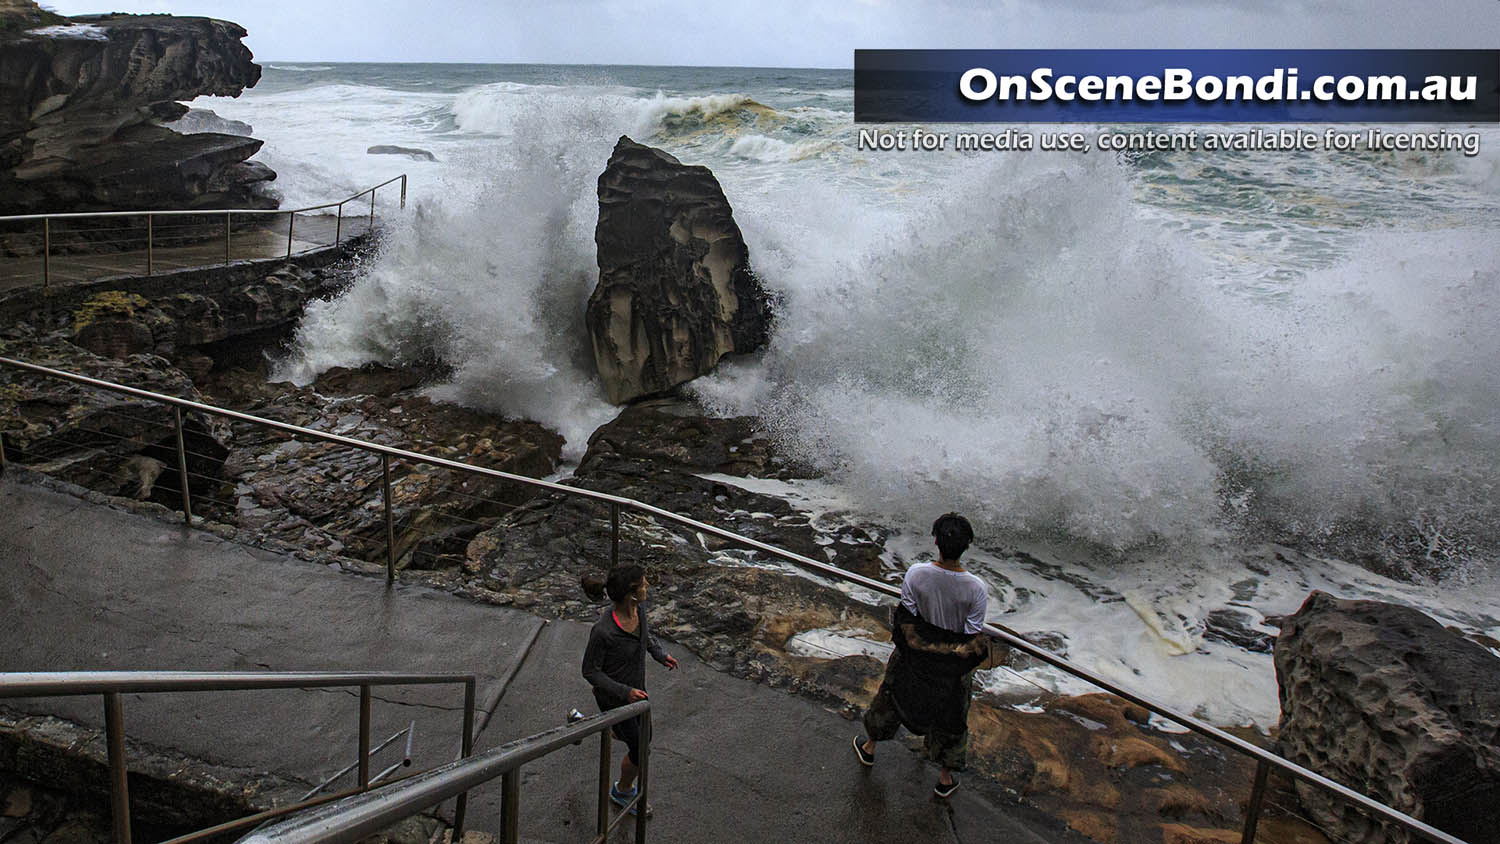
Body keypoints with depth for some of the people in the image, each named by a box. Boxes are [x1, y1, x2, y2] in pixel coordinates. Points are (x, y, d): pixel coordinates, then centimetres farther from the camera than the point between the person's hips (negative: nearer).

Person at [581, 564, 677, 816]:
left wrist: (660, 654, -4)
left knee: (642, 736, 28)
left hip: (635, 686, 7)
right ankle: (623, 791, 42)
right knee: (639, 751, 9)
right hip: (613, 696, -7)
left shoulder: (637, 609, -17)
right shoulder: (603, 631, -38)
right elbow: (590, 671, -23)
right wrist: (625, 692, -29)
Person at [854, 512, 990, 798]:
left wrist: (906, 644, 7)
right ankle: (945, 777, 41)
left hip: (913, 656, 1)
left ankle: (869, 748, 50)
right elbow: (974, 636, -16)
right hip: (954, 666, -1)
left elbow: (907, 616, -12)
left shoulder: (916, 574, -27)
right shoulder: (976, 588, -27)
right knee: (951, 715, 22)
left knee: (893, 696, 27)